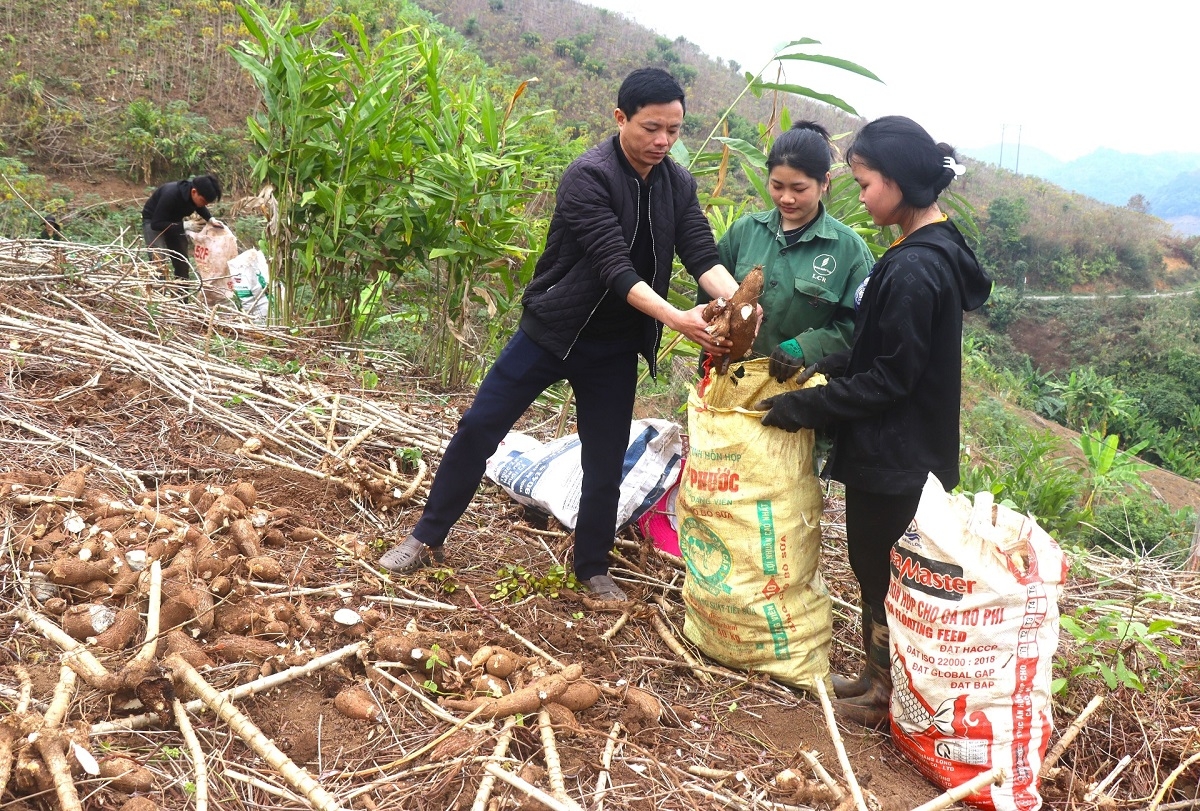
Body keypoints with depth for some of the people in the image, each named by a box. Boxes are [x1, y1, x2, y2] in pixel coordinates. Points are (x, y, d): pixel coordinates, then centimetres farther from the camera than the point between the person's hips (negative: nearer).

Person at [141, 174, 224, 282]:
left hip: (174, 222, 6)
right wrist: (184, 226, -41)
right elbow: (156, 224, -36)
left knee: (182, 260, 6)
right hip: (153, 220, -6)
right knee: (158, 258, -22)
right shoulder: (171, 194, -39)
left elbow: (199, 207, 7)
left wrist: (210, 219, -12)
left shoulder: (196, 195, -19)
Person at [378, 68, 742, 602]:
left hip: (615, 349, 4)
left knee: (605, 462, 9)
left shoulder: (679, 186, -2)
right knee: (477, 429, 0)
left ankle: (592, 569, 27)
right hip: (552, 330, -4)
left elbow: (704, 257, -13)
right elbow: (615, 267, -29)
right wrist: (677, 319, -41)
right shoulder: (588, 175, -20)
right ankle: (427, 538, 18)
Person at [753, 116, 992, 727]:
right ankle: (878, 676, 36)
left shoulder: (914, 270, -24)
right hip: (899, 451, 9)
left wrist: (804, 407, -15)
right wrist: (828, 366, 3)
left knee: (881, 574, 7)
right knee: (874, 567, 21)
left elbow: (889, 379, -21)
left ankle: (886, 698, 25)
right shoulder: (936, 251, 7)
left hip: (894, 458, -9)